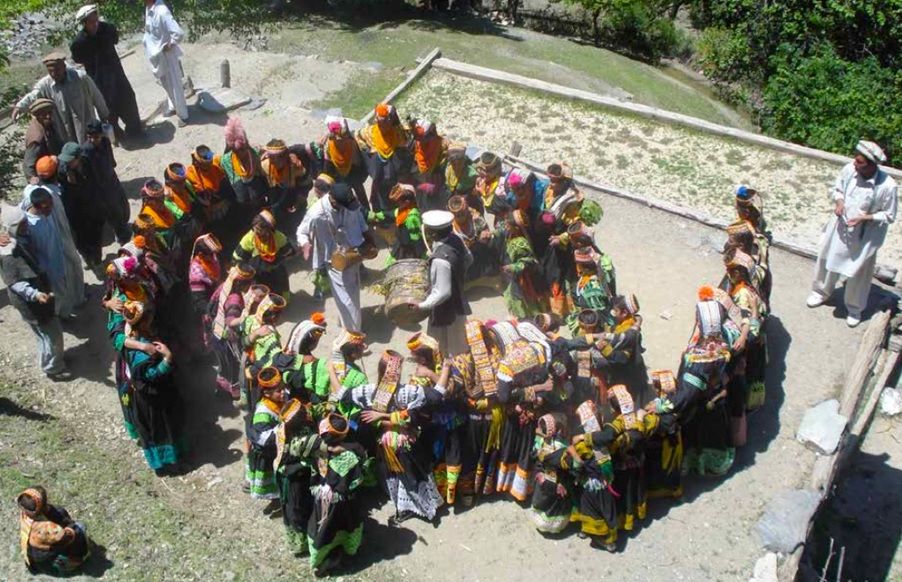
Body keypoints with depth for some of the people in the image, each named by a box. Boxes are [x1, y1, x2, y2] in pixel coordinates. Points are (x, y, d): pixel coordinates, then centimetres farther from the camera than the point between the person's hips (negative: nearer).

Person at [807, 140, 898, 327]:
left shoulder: (887, 186, -27)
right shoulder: (850, 169, -18)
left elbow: (889, 216, -13)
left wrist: (865, 217, -26)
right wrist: (838, 201, -17)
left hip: (864, 236, -4)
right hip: (840, 227, 4)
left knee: (858, 272, 13)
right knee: (828, 260, 22)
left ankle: (854, 308, 37)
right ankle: (821, 292, 49)